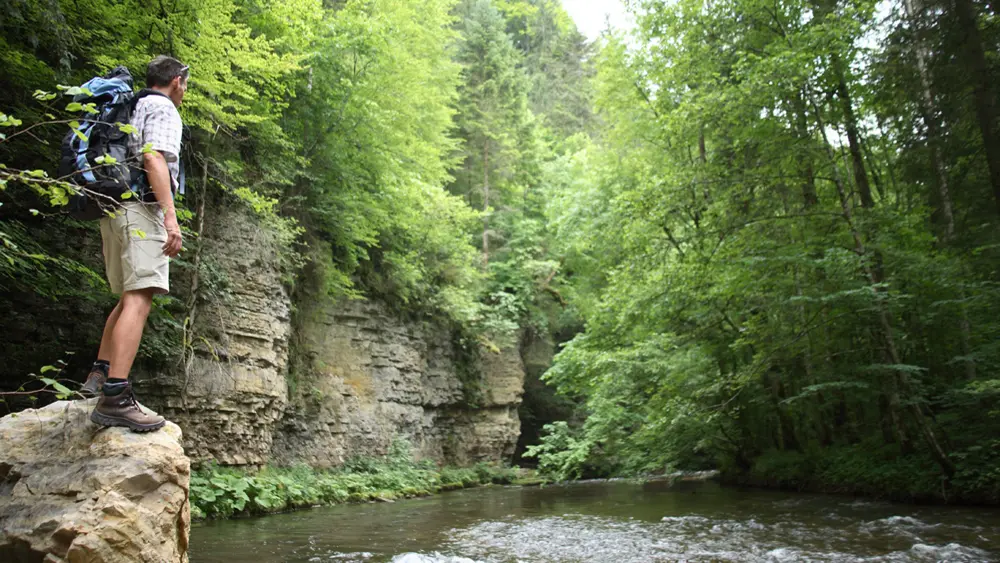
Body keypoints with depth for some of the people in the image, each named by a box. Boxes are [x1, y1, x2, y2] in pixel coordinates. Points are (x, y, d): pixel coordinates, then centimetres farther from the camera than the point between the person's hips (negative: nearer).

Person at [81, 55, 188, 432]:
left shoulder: (131, 108, 26)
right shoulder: (162, 108, -1)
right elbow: (154, 158, -17)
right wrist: (171, 216, -25)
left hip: (115, 207, 10)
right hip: (142, 207, -10)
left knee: (129, 297, 19)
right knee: (139, 299, -18)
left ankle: (101, 372, 22)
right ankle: (114, 398, -26)